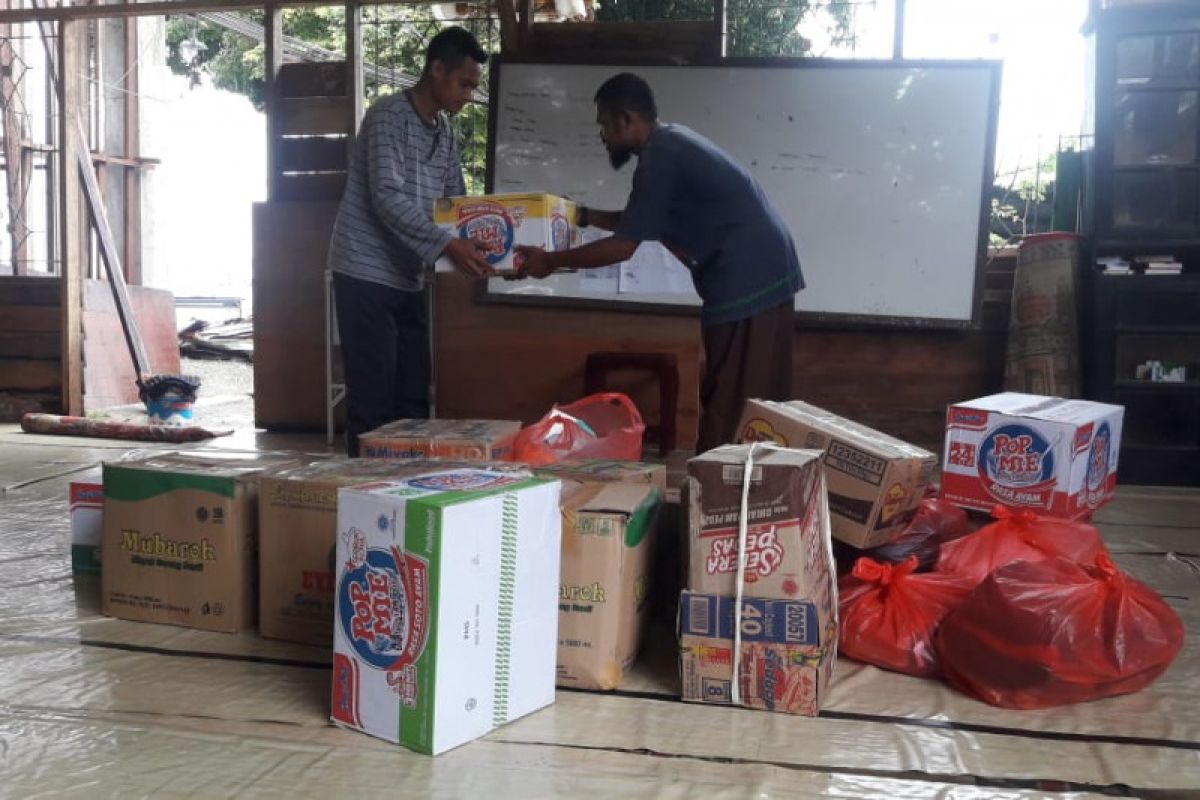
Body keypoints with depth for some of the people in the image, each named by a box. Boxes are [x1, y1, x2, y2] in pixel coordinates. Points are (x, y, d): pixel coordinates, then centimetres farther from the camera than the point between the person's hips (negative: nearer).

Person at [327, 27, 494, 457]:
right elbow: (387, 198, -23)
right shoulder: (388, 116, -13)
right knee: (373, 396, -6)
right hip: (366, 274, -8)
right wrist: (448, 246, -30)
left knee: (414, 393, 9)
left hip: (408, 277, 8)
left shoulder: (445, 131, 12)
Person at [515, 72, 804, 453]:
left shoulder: (660, 156, -14)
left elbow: (623, 246, -14)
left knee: (729, 409, -5)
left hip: (746, 281, -10)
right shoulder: (671, 143, 17)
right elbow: (639, 223, 28)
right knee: (754, 405, 13)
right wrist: (584, 215, 25)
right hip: (763, 274, 10)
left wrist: (551, 261, -3)